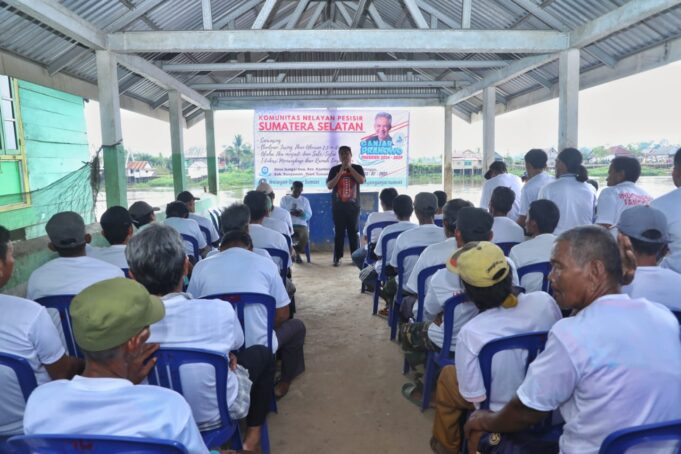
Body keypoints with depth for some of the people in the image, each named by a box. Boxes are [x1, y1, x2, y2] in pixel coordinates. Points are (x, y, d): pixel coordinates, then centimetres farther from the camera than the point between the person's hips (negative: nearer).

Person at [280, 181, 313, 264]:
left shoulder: (305, 200, 16)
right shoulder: (284, 199, 10)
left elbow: (309, 215, 8)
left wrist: (302, 214, -15)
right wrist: (290, 213, -19)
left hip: (301, 225, 1)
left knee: (305, 237, -30)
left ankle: (297, 253, -1)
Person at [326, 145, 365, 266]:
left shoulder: (358, 168, 5)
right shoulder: (335, 169, 4)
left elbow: (361, 181, -13)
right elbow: (329, 186, -6)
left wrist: (349, 167, -12)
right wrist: (341, 171, -12)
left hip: (353, 206, 0)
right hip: (338, 207, 0)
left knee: (353, 232, 3)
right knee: (339, 232, 1)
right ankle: (337, 258, 5)